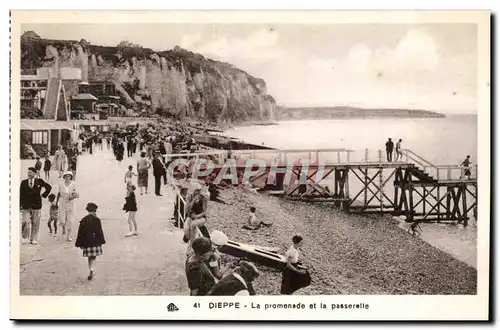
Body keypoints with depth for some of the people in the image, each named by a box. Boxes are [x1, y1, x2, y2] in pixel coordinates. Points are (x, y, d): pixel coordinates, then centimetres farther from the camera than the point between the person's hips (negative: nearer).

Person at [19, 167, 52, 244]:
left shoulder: (39, 181, 3)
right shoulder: (23, 182, 5)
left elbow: (49, 187, 13)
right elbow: (21, 195, 3)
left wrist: (43, 195, 6)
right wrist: (19, 205, -3)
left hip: (36, 205, 0)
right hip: (26, 206, 0)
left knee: (35, 223, 4)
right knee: (26, 222, -9)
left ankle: (33, 239, 14)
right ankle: (25, 237, 15)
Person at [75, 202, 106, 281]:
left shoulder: (83, 220, -1)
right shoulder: (97, 220, -9)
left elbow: (81, 232, 2)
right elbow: (100, 231, -6)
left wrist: (79, 243, 9)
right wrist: (101, 241, 4)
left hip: (87, 242, 2)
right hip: (95, 242, -2)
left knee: (90, 257, 14)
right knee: (93, 257, 6)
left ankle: (92, 271, 14)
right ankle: (92, 270, -13)